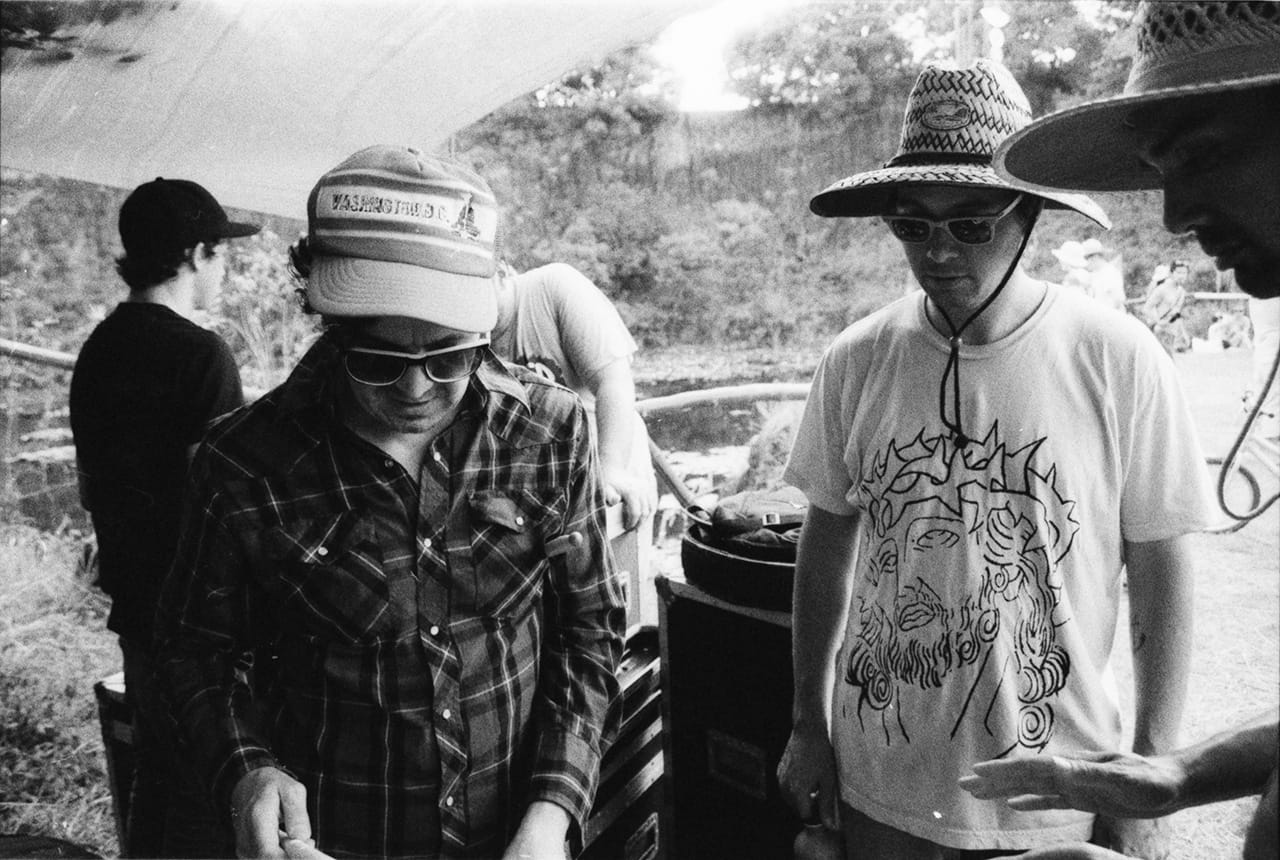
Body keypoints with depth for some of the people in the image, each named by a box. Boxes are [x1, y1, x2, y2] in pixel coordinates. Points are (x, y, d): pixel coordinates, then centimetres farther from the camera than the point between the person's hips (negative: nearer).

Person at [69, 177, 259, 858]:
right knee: (207, 787, 4)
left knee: (155, 770, 21)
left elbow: (89, 488, 15)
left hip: (133, 598, 8)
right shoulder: (200, 354, -16)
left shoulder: (98, 350, 8)